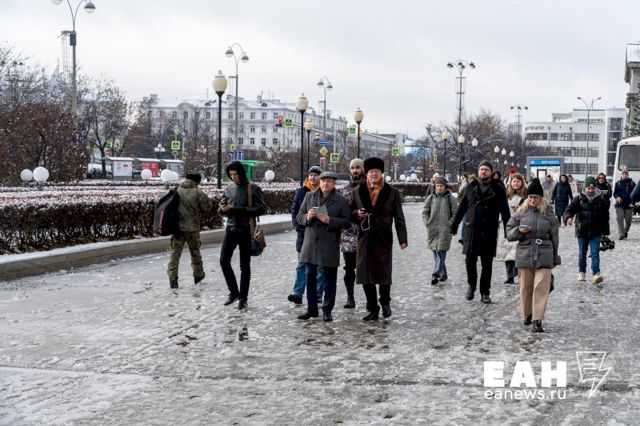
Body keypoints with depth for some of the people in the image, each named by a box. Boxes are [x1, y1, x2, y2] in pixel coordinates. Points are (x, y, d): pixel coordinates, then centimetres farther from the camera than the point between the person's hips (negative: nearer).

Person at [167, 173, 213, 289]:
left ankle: (172, 277, -7)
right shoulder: (197, 192, -8)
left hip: (176, 226, 2)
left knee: (175, 251, 3)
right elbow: (208, 206, -5)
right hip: (192, 227, -2)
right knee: (195, 251, 15)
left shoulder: (176, 190, 2)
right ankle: (198, 275, 28)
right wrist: (200, 216, 13)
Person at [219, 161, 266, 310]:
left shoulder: (253, 188, -6)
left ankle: (243, 298, 14)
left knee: (244, 265, 5)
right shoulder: (228, 188, 8)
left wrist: (240, 210, -21)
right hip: (231, 229, 4)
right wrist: (223, 209, -9)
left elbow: (261, 209, -12)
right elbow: (222, 207, 16)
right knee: (224, 261, 1)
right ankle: (233, 292, 19)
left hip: (246, 230, -4)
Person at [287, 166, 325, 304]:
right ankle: (298, 293, -1)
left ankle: (318, 294, 13)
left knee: (321, 266, 6)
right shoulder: (301, 192, 5)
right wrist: (297, 225, -4)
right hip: (304, 233, 2)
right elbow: (294, 210, 9)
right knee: (302, 265, 1)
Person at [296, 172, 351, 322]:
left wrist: (330, 220, -19)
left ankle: (327, 311, 13)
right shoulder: (309, 196, 9)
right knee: (310, 278, 9)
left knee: (329, 281, 3)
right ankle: (311, 309, 20)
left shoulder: (342, 201, -2)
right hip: (310, 244, 3)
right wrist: (307, 217, -11)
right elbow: (299, 217, 11)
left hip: (329, 246, -3)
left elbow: (347, 222, -6)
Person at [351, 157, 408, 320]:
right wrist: (357, 214, -7)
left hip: (383, 239, -2)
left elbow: (399, 218, 2)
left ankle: (385, 302, 25)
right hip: (365, 238, 2)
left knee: (384, 273, -1)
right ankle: (373, 309, 12)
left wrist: (403, 239, -5)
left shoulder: (392, 193, 2)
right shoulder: (358, 192, 9)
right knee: (365, 275, 2)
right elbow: (351, 212, 16)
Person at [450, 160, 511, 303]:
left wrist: (508, 231, -6)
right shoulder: (471, 187, 9)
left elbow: (505, 212, 1)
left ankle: (485, 293, 13)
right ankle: (471, 286, 25)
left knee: (487, 264, 3)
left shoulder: (498, 190, 3)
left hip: (489, 232, -1)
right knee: (470, 260, 3)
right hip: (472, 230, 2)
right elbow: (461, 208, 12)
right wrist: (453, 225, 10)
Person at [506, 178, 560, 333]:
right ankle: (527, 314, 30)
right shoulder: (520, 213, 4)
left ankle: (538, 320, -9)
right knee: (526, 287, 10)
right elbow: (509, 233, 7)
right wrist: (519, 231, -14)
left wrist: (555, 256, 11)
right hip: (524, 254, 1)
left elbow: (554, 236, 9)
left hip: (544, 255, -1)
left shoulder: (548, 213, 2)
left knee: (541, 287, -8)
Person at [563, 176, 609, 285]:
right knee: (582, 253, 12)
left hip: (596, 232, -1)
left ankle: (596, 274, -15)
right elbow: (569, 209, -7)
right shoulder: (578, 199, -1)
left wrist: (606, 232, 5)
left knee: (595, 253, -9)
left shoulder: (601, 200, 2)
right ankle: (581, 272, 27)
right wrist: (568, 217, -31)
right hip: (582, 231, 1)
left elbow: (605, 217, 6)